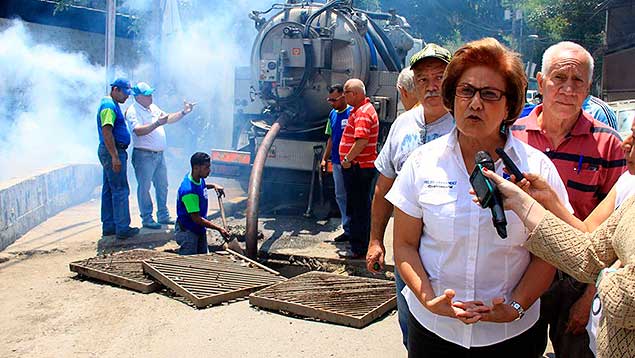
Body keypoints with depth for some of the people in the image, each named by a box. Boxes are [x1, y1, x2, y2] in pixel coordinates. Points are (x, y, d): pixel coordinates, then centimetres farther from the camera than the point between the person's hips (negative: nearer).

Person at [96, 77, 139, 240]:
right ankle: (122, 228, -7)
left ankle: (108, 226, 18)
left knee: (109, 190, 12)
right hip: (113, 151, -11)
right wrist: (115, 156, -27)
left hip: (110, 152, 11)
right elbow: (107, 132, -24)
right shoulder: (109, 106, -15)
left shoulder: (112, 105, 18)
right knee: (120, 190, -9)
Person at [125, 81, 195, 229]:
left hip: (159, 154, 9)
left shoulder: (153, 108, 14)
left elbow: (169, 119, 23)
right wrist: (157, 123, -34)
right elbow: (138, 131, -26)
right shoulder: (133, 111, -12)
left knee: (162, 186, 13)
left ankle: (163, 216, 24)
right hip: (144, 155, -8)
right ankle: (147, 219, 8)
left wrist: (183, 112, 11)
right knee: (144, 188, 0)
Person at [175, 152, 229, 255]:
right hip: (187, 231, -9)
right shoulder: (189, 191, -31)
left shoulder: (199, 179, -4)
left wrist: (213, 186, 8)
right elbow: (196, 219, -27)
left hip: (199, 229, 9)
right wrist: (219, 229, -24)